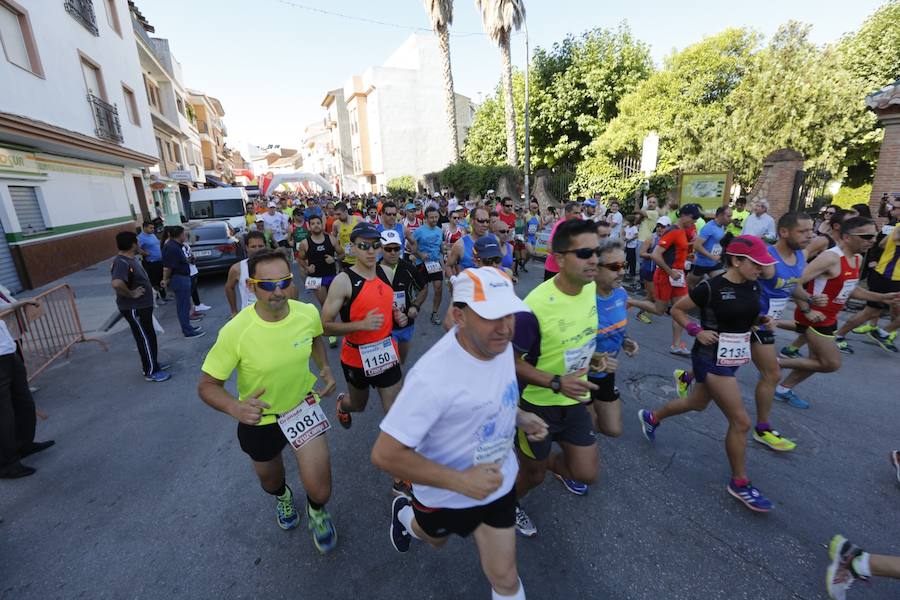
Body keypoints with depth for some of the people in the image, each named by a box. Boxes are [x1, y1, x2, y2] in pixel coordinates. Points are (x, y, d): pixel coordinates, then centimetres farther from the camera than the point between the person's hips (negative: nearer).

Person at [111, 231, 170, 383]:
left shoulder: (130, 258, 6)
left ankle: (152, 363, 35)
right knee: (145, 339, 1)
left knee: (150, 336, 20)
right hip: (134, 309, -10)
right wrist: (131, 294, -26)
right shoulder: (122, 263, -25)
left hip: (143, 306, 10)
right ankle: (151, 372, 12)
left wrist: (147, 288, 11)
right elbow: (117, 284, -42)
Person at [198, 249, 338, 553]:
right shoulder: (235, 332, -29)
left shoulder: (308, 312, -20)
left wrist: (325, 367, -8)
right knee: (269, 480, 27)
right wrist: (234, 407, -37)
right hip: (259, 417, 0)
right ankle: (282, 496, 67)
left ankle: (316, 510, 29)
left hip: (303, 405, 0)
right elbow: (207, 386, -18)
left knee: (319, 490, -11)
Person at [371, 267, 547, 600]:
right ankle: (404, 514, 63)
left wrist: (518, 416, -8)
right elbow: (385, 455, -32)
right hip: (447, 491, -3)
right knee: (434, 538, 30)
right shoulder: (433, 376, -38)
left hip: (497, 480, 4)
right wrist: (460, 481, -32)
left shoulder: (499, 343, -16)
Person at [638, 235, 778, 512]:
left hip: (732, 358, 8)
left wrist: (762, 320, -1)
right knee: (741, 421, -4)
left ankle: (651, 417, 46)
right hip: (711, 359, -8)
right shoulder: (710, 287, -19)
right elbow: (676, 310, -9)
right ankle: (739, 483, 16)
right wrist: (697, 331, -19)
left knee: (698, 403, 23)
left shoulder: (752, 286, 2)